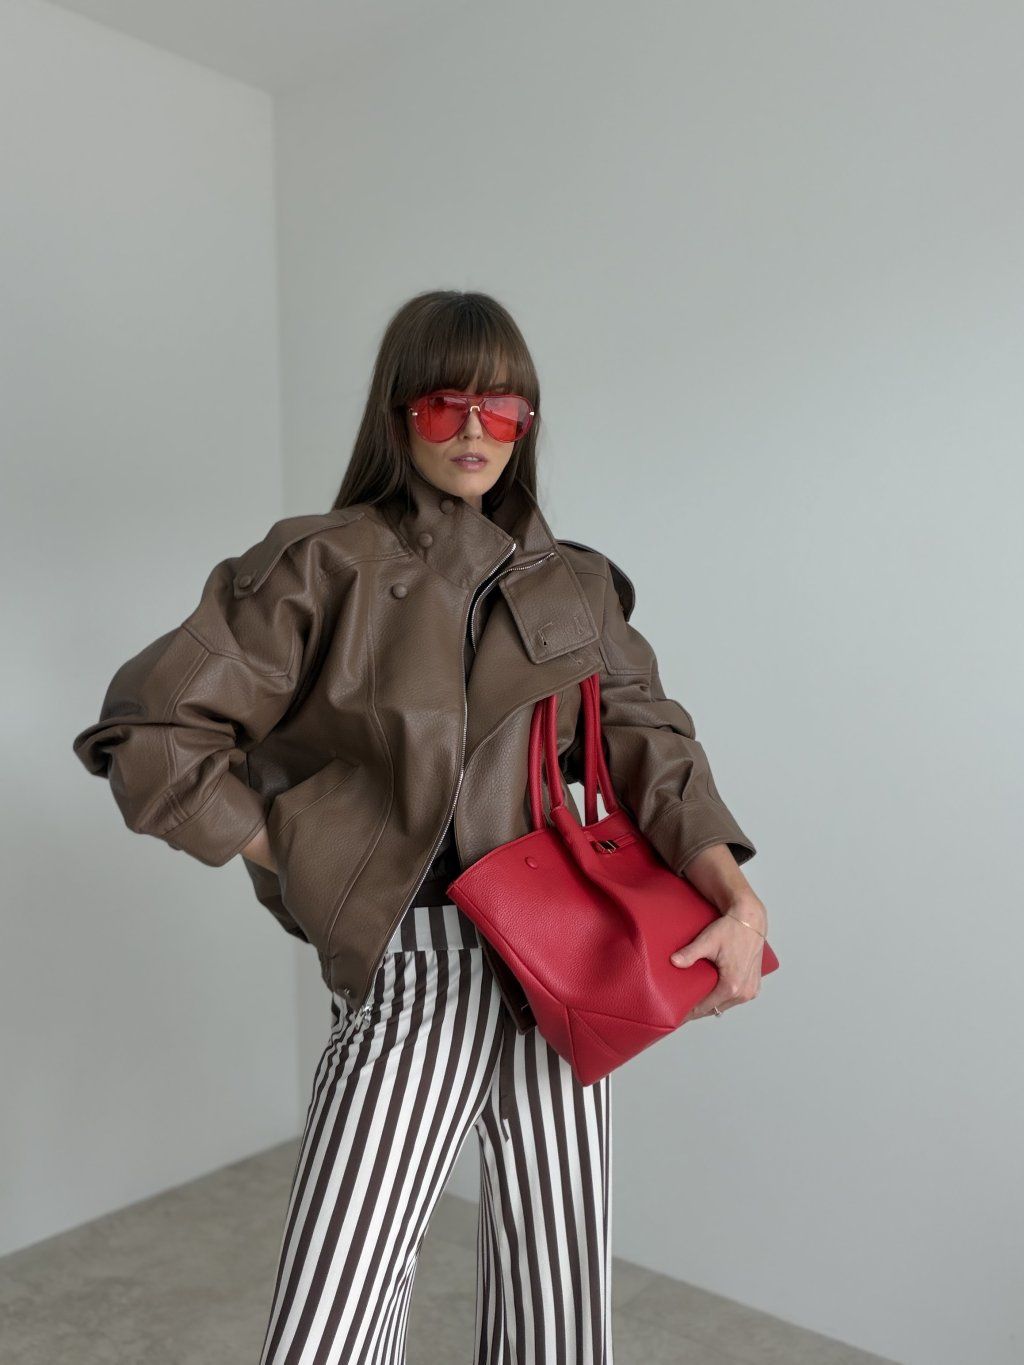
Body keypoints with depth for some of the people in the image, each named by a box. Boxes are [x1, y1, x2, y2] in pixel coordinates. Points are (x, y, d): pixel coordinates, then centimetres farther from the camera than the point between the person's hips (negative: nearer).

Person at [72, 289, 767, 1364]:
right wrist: (296, 855, -5)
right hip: (409, 968, -3)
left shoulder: (574, 586, 12)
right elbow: (149, 733, -4)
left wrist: (729, 883, -14)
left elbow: (644, 733, 2)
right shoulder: (322, 567, -2)